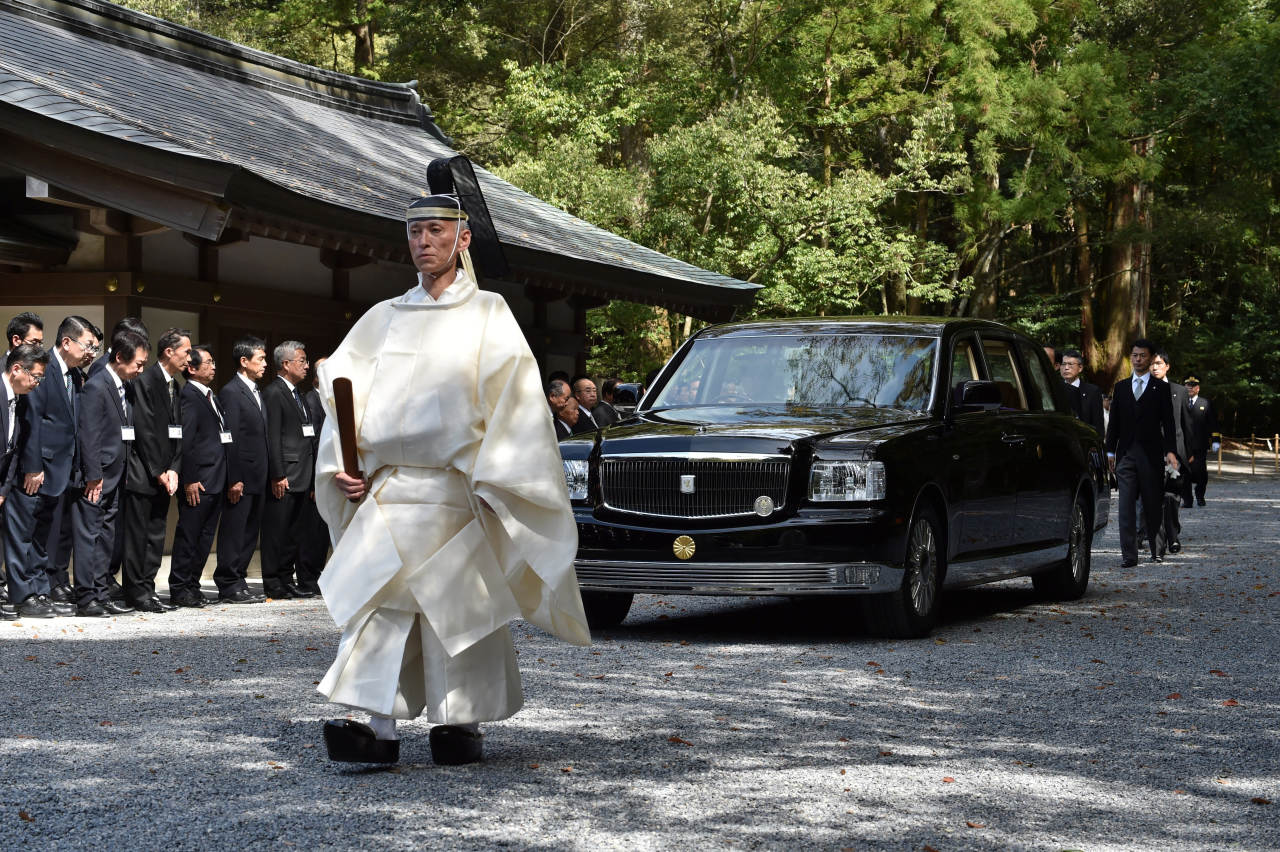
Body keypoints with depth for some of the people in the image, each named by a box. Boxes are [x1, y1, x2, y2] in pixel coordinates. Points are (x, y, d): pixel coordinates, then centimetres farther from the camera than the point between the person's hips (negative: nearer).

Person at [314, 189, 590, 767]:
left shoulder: (487, 314, 8)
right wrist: (342, 464, 2)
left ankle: (461, 723, 7)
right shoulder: (384, 318, 19)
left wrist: (492, 478, -11)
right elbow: (342, 389, 16)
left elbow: (511, 397, -1)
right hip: (385, 490, 3)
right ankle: (376, 725, -15)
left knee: (459, 605, -2)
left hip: (455, 491, -3)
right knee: (377, 600, -9)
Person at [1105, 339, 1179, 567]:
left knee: (1153, 504, 4)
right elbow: (1114, 421, 13)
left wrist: (1170, 451, -10)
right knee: (1126, 505, -5)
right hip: (1126, 454, 2)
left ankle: (1156, 549, 17)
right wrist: (1110, 451, 8)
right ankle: (1129, 554, -7)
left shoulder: (1161, 388, 4)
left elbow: (1168, 422, 0)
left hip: (1151, 454, -2)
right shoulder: (1120, 387, 13)